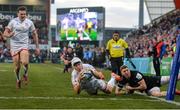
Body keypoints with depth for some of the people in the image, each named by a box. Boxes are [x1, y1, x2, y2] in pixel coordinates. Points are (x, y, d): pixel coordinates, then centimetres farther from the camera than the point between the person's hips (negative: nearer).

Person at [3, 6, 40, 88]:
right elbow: (5, 33, -2)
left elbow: (34, 34, 11)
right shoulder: (13, 21, -2)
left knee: (25, 62, -24)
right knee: (17, 67, 0)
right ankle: (18, 80, 27)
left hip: (24, 45, 0)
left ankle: (25, 75, 6)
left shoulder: (29, 22, 2)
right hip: (14, 46, 0)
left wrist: (37, 47, 8)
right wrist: (9, 35, -26)